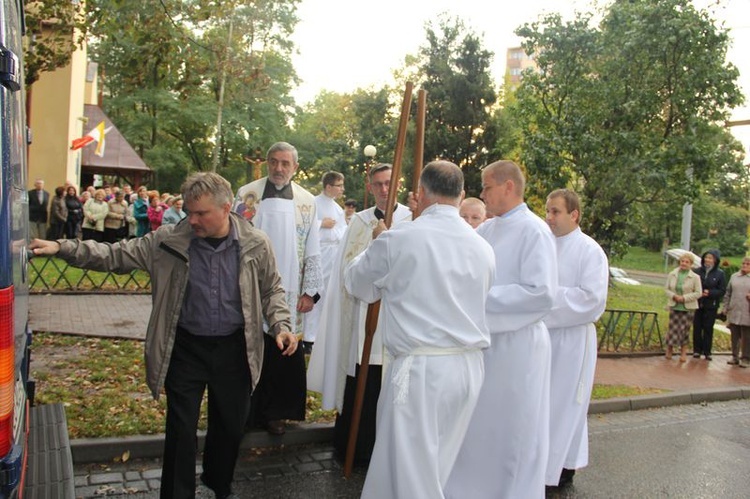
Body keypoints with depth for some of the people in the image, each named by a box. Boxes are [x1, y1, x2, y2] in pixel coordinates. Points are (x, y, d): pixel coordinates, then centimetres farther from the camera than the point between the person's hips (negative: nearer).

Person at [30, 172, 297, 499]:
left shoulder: (255, 244, -8)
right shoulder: (169, 241, -9)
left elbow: (271, 290, 4)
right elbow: (116, 256, -8)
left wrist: (280, 325, -10)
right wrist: (62, 248, -19)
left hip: (234, 349, 1)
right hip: (186, 349, -1)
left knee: (230, 426, 18)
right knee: (181, 431, 6)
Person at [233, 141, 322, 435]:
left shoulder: (307, 202, 3)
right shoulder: (246, 195, 0)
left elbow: (312, 251, 4)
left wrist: (310, 291, 0)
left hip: (288, 292, 1)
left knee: (281, 354, 7)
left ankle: (273, 411, 23)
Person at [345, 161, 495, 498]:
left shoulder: (396, 239, -8)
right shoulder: (483, 248, 5)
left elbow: (357, 285, 7)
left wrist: (377, 244, 25)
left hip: (420, 367, -6)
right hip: (469, 366, 6)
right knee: (433, 466, 18)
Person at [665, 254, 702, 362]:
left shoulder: (695, 277, -6)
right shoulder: (672, 274, 2)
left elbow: (698, 293, -7)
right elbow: (667, 289, 5)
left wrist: (684, 298, -16)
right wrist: (674, 296, -14)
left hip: (688, 307, -2)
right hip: (674, 306, 2)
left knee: (685, 329, 3)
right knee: (673, 328, 3)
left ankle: (683, 352, 14)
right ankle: (669, 350, 16)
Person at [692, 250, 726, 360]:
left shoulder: (720, 274, -2)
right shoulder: (698, 271, 2)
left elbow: (722, 291, -2)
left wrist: (709, 293, -17)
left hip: (711, 306, -2)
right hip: (698, 304, 2)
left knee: (708, 328, 3)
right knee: (697, 327, 5)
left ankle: (707, 352, 13)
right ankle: (697, 350, 15)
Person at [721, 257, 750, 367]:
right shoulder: (734, 276, 11)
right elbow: (728, 294, 14)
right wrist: (725, 308, 10)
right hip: (733, 312, 3)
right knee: (734, 336, 11)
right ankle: (735, 357, 21)